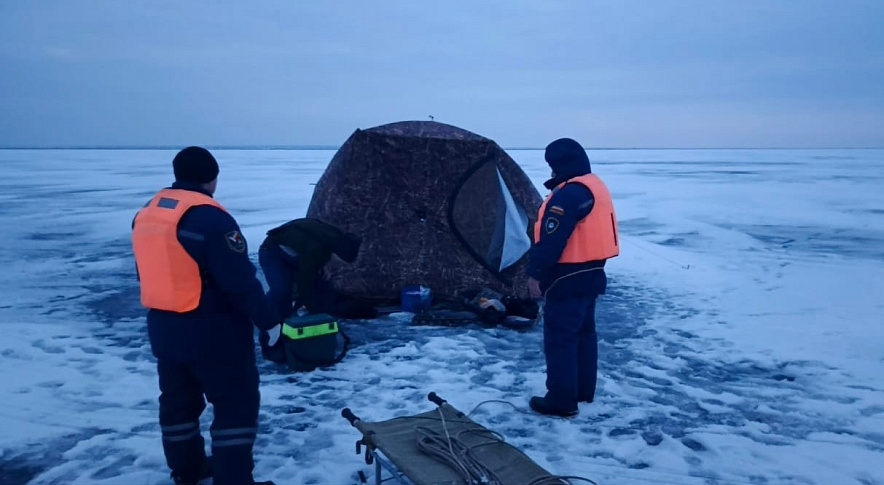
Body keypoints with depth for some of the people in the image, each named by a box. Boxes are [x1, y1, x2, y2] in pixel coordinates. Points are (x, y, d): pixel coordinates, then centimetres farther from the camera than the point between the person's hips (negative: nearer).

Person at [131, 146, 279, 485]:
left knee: (178, 400, 21)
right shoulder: (210, 217, -21)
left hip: (163, 328, 8)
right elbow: (241, 281, -22)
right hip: (214, 331, -8)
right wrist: (270, 320, -12)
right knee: (237, 403, 4)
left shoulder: (147, 213, 6)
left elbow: (150, 274, 16)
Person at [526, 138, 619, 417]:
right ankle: (584, 391, 29)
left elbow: (551, 241, -24)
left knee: (559, 337, -3)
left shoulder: (569, 194, -21)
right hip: (590, 274, 11)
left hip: (568, 279, -11)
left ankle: (562, 400, 4)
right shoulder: (595, 187, 12)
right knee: (583, 332, 18)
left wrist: (535, 273, -17)